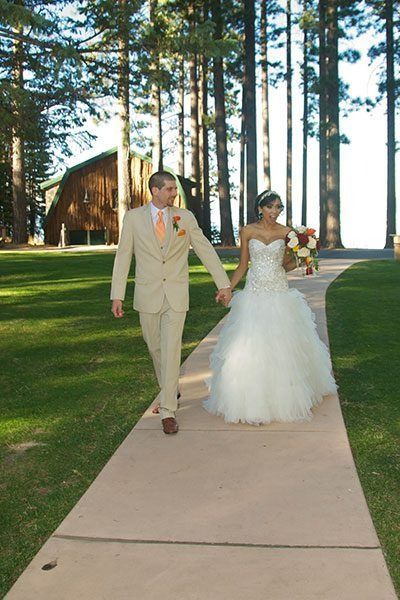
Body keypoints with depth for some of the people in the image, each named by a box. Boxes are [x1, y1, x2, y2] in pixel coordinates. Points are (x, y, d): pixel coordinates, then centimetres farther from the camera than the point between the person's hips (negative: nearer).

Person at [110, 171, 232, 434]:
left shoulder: (185, 217, 1)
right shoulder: (133, 217, -1)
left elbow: (206, 251, 3)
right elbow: (123, 257, 1)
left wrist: (224, 284, 0)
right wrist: (117, 295, -3)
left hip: (176, 295, -1)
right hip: (148, 294, 1)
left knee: (171, 351, -6)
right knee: (155, 348, 14)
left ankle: (169, 411, -1)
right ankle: (170, 392, 38)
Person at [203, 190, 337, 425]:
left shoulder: (287, 233, 2)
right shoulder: (248, 231, 2)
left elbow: (287, 264, 11)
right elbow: (243, 265, 9)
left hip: (279, 294, 0)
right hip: (254, 294, 0)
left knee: (282, 346, 4)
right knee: (249, 347, -3)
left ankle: (284, 396, 22)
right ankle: (252, 400, 8)